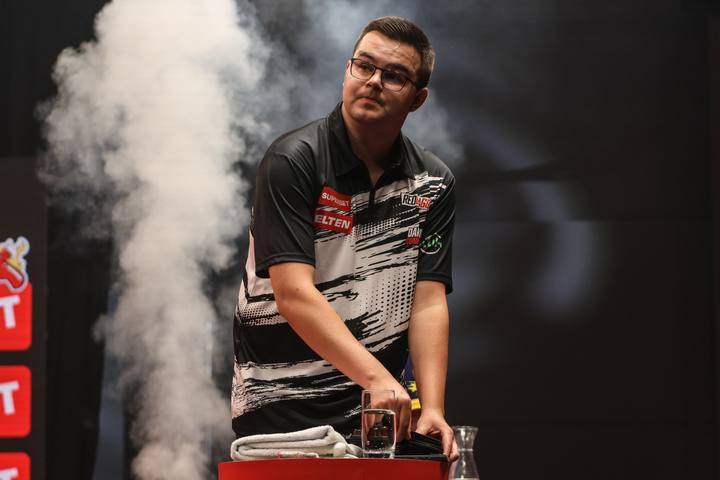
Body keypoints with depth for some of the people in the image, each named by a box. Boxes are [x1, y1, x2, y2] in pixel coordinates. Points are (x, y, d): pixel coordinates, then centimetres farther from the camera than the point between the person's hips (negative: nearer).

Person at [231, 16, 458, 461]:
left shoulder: (433, 184, 5)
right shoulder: (293, 160, -11)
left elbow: (428, 302, 0)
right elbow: (294, 294, -20)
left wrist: (432, 408, -14)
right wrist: (378, 378, -29)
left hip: (375, 409, 4)